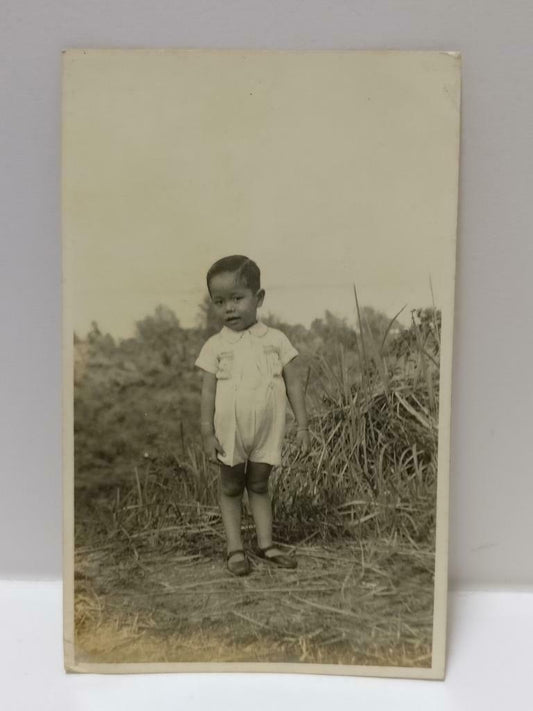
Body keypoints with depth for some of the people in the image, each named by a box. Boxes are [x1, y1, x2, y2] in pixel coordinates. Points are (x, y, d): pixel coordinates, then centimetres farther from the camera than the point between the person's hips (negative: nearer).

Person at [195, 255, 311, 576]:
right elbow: (208, 391, -3)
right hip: (230, 432, 0)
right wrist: (207, 432, -7)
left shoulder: (276, 339, -4)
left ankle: (266, 544, 24)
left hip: (267, 431, 0)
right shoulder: (215, 345, -4)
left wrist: (303, 425, -4)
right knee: (231, 488, 11)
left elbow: (294, 383, -2)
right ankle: (235, 548, 21)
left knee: (259, 485, 13)